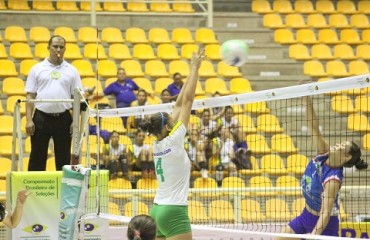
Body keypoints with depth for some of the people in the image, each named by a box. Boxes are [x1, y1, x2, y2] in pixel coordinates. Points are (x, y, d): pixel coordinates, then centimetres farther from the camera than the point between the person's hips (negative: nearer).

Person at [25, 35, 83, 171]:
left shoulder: (71, 71, 8)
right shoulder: (37, 69, 6)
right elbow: (30, 96, 4)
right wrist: (29, 120, -5)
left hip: (63, 119, 1)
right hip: (41, 118, -1)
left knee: (63, 159, 4)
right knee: (37, 158, 1)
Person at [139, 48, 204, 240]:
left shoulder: (157, 144, 8)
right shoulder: (173, 141, -11)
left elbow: (178, 106, 13)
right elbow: (187, 101, -8)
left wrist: (192, 71, 16)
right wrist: (194, 68, -3)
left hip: (157, 210, 9)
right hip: (174, 212, -9)